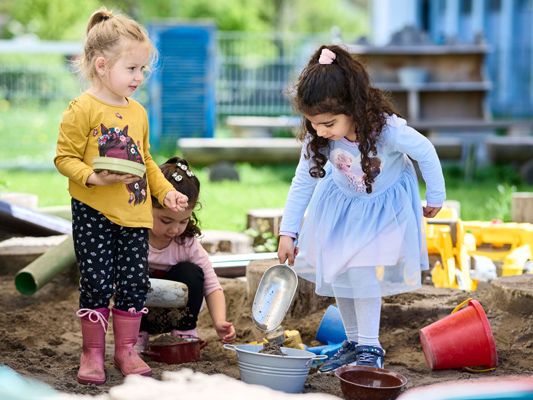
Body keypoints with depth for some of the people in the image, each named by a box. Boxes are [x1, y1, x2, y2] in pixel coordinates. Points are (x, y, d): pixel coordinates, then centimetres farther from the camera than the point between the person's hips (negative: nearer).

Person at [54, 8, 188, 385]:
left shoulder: (138, 111, 11)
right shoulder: (82, 109, -9)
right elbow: (65, 157, -10)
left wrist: (165, 190, 11)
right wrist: (93, 177, -25)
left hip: (134, 213, 6)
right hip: (94, 215, -6)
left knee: (135, 283, 7)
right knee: (97, 283, -3)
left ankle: (126, 349, 21)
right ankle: (93, 353, 11)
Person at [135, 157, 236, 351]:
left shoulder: (188, 244, -16)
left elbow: (212, 286, -18)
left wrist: (219, 321, -35)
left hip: (173, 312, 1)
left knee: (190, 272, -23)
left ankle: (185, 331, -4)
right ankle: (137, 334, -7)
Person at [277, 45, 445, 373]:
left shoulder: (387, 129, -38)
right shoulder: (317, 137, -26)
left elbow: (425, 152, -19)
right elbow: (302, 182, -13)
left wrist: (436, 196, -5)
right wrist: (288, 232, -15)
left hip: (384, 204, -4)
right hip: (341, 201, 5)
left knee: (363, 269, -18)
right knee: (337, 270, 4)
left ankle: (371, 347, -5)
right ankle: (353, 342, 21)